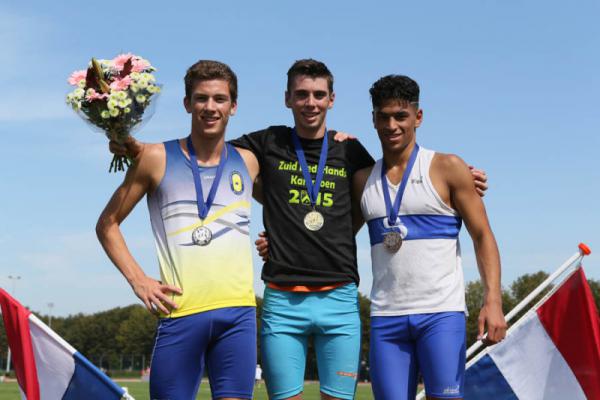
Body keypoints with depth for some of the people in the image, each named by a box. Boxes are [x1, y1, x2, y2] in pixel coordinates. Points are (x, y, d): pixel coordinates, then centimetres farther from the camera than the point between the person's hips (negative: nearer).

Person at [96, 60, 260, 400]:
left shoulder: (247, 162, 12)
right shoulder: (157, 158, 5)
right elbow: (108, 224, 10)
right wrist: (138, 280, -1)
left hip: (238, 311, 2)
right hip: (180, 311, -2)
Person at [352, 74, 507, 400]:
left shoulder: (447, 168, 1)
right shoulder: (363, 180, 13)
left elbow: (482, 236, 0)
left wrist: (493, 300, -12)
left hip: (441, 312, -3)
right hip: (385, 316, 4)